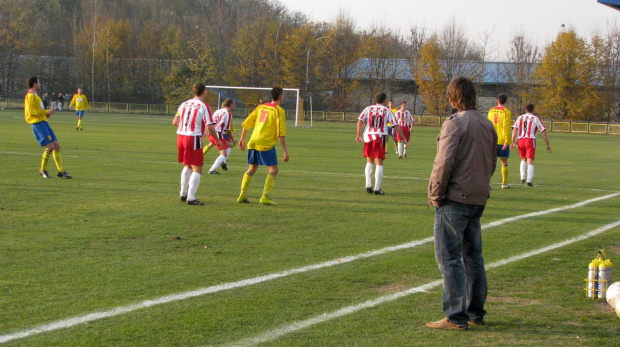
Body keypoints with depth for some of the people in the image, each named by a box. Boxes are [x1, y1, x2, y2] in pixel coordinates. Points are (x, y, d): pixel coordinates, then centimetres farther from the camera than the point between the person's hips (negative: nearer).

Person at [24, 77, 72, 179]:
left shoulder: (35, 96, 22)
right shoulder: (30, 96, -9)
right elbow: (32, 112, -17)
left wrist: (46, 113, 11)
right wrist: (47, 112, -13)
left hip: (43, 122, 10)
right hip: (38, 123, -10)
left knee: (56, 146, 5)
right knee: (50, 146, -15)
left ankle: (61, 171, 7)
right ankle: (43, 170, -3)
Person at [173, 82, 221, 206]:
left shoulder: (184, 104, 10)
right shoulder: (204, 106, -9)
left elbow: (175, 122, 10)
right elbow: (209, 127, -14)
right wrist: (217, 140, 0)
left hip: (181, 136, 7)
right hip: (194, 139, -7)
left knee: (187, 166, 23)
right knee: (197, 170, -2)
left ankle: (183, 194, 28)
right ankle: (191, 198, -11)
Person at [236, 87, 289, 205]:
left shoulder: (261, 107, 14)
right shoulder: (279, 111, -5)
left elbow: (246, 123, 15)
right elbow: (281, 133, -12)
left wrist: (242, 139, 26)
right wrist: (285, 150, -11)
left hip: (253, 142, 7)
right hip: (266, 144, -6)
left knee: (251, 169, 17)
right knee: (273, 170, -1)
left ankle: (242, 195, 13)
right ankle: (265, 197, -12)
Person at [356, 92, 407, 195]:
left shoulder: (368, 109, 10)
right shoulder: (387, 111, 6)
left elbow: (360, 121, -3)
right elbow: (396, 126, 2)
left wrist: (358, 135, -2)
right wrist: (403, 138, 10)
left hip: (368, 137, 3)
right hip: (380, 137, -3)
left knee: (369, 162, 16)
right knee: (379, 163, 0)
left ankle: (368, 186, 11)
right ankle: (377, 188, -4)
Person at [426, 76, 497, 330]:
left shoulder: (454, 123, -12)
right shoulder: (488, 126, 13)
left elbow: (444, 163, -18)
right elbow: (492, 163, 19)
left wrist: (435, 194, -8)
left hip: (454, 198, -8)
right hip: (478, 199, 8)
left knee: (449, 257, -4)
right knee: (473, 256, 16)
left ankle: (456, 317, -6)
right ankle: (476, 312, 21)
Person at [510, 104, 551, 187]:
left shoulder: (520, 118, 13)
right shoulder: (536, 118, 4)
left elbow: (514, 129, 0)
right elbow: (543, 131, 0)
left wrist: (513, 142, -2)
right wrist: (548, 144, 5)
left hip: (520, 140, 3)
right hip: (530, 140, -3)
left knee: (523, 159, 24)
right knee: (530, 162, -3)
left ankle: (522, 178, 18)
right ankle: (529, 181, -14)